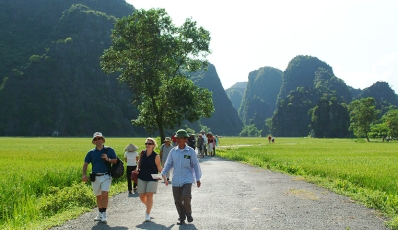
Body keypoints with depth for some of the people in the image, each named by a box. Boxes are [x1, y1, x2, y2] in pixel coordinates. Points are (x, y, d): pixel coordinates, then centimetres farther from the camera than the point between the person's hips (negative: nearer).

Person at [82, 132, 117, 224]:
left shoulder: (109, 150, 1)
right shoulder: (91, 152, 8)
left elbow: (116, 161, 2)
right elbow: (86, 164, 8)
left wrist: (108, 159, -17)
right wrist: (84, 174, -6)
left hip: (106, 176, -3)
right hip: (95, 177, 3)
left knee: (104, 194, -17)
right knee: (98, 196, 12)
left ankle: (104, 215, -12)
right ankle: (100, 214, 26)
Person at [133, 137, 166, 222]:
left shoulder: (156, 156, -10)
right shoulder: (142, 153, 1)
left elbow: (159, 168, -4)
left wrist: (164, 177, -7)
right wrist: (137, 169, 2)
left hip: (152, 178, -4)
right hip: (142, 178, 4)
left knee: (149, 195, -10)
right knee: (142, 196, 8)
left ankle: (148, 214, 1)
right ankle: (149, 207, 38)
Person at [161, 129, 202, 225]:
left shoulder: (191, 151, -3)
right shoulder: (173, 151, 4)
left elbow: (195, 165, 3)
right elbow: (168, 164, 12)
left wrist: (198, 178, 2)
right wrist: (162, 174, -1)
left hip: (187, 179, -3)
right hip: (176, 180, 3)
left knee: (186, 196, -21)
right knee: (177, 200, 5)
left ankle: (188, 214, 7)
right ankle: (181, 218, 25)